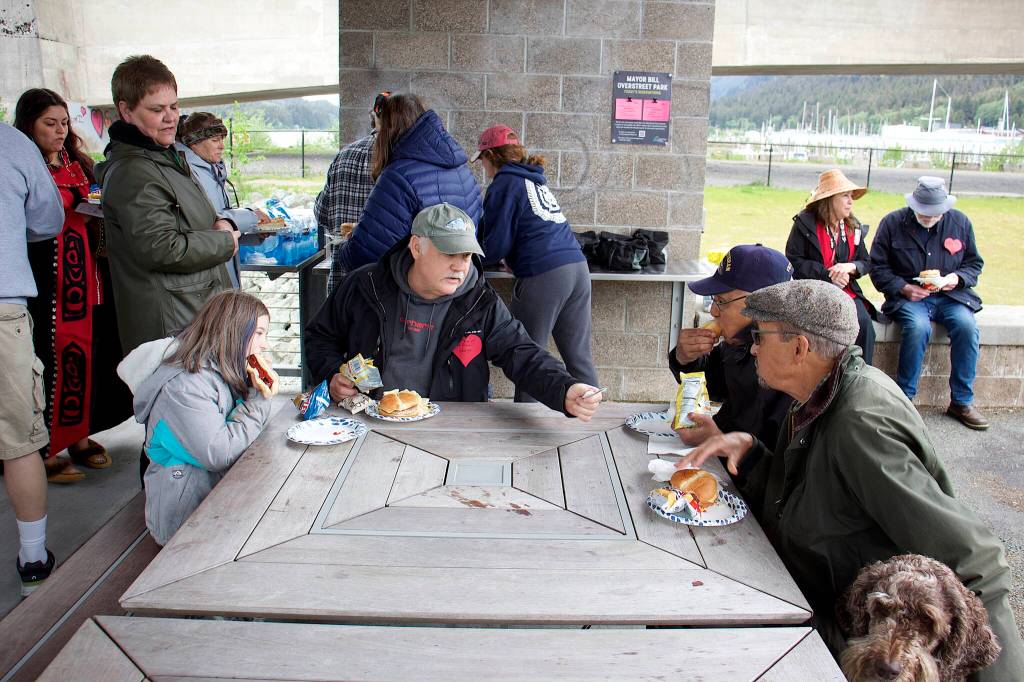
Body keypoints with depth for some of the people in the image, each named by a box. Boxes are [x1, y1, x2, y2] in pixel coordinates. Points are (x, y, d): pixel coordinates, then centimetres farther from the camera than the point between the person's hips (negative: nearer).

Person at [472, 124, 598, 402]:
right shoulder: (535, 180, 22)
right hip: (578, 267, 8)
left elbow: (495, 248, -5)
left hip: (543, 275, -8)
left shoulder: (504, 184, -1)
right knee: (579, 357, 11)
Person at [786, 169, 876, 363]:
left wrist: (849, 267, -9)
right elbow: (794, 261, -8)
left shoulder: (854, 227, 13)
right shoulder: (805, 223, -2)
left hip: (846, 291, 4)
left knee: (863, 322, -23)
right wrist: (828, 275, -15)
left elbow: (866, 262, 16)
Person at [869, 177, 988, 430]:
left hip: (949, 296, 3)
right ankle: (904, 398, -18)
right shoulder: (892, 223, -1)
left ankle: (961, 402, -13)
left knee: (967, 326, -27)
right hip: (907, 296, -3)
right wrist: (903, 288, -14)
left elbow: (974, 264, 14)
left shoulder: (960, 223, 7)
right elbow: (878, 268, 0)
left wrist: (956, 279, -8)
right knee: (918, 327, -34)